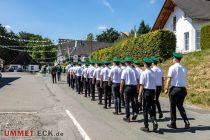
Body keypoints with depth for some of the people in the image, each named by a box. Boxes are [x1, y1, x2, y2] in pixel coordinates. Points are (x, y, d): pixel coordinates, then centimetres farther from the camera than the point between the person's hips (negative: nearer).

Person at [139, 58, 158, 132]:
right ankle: (154, 122, -2)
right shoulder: (153, 73, 5)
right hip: (153, 91, 5)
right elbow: (155, 84, 7)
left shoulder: (144, 73, -11)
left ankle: (146, 127, 13)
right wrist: (154, 94, 17)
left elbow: (142, 85, -13)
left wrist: (139, 95, -7)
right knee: (152, 108, 16)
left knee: (145, 109, 6)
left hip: (146, 91, -5)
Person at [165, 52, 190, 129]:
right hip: (183, 89, 5)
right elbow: (184, 78, 12)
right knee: (180, 106, 18)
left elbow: (169, 79, -12)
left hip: (175, 89, -5)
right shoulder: (184, 68, 8)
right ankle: (186, 122, 7)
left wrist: (166, 89, -5)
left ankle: (173, 124, 16)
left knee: (173, 107, 7)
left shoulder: (172, 67, -10)